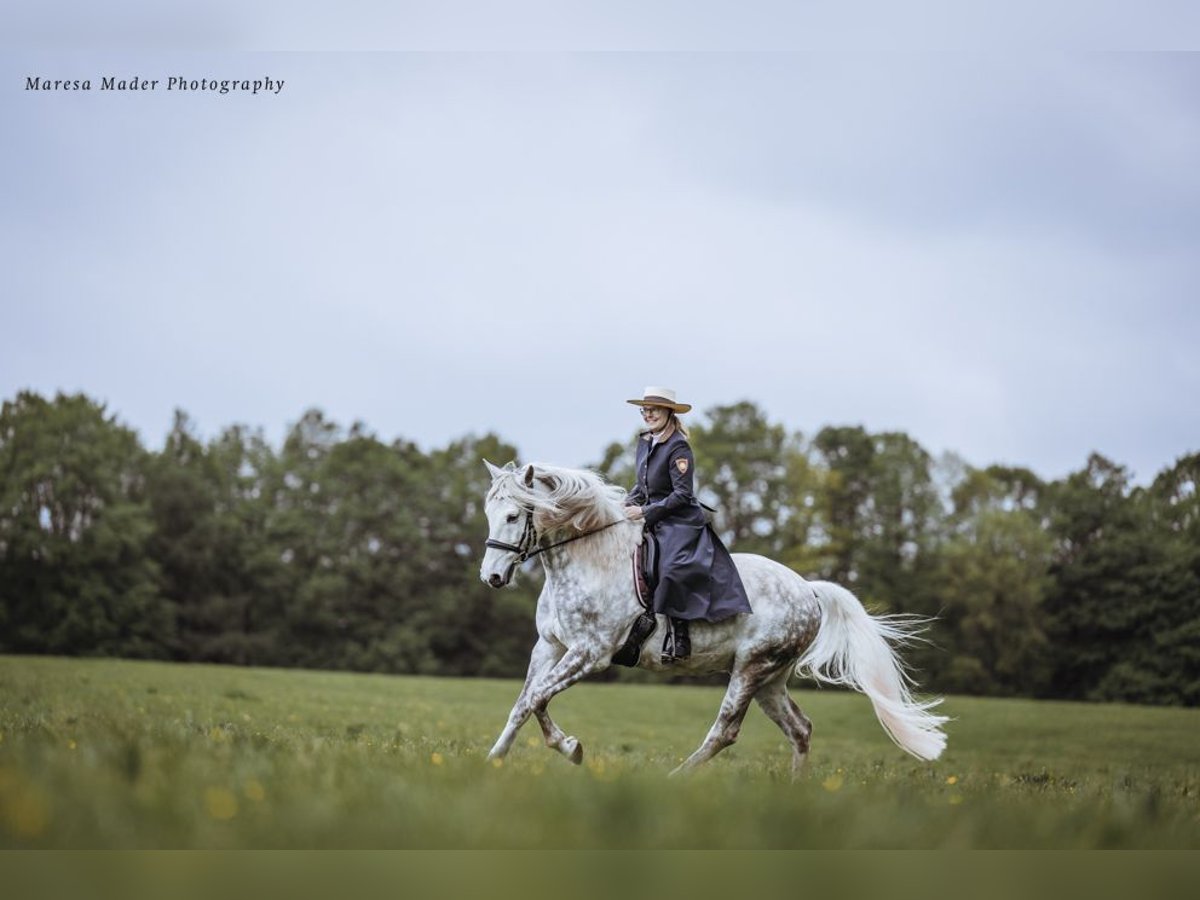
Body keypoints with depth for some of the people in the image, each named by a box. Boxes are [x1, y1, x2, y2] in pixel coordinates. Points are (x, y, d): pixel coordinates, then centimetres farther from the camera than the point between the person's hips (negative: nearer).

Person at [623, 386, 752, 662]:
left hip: (681, 523, -9)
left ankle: (678, 639, -20)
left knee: (670, 570, -27)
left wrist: (645, 511, -18)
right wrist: (630, 501, 2)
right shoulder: (645, 442, 10)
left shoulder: (678, 448, -14)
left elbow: (682, 494, -18)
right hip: (655, 523, 9)